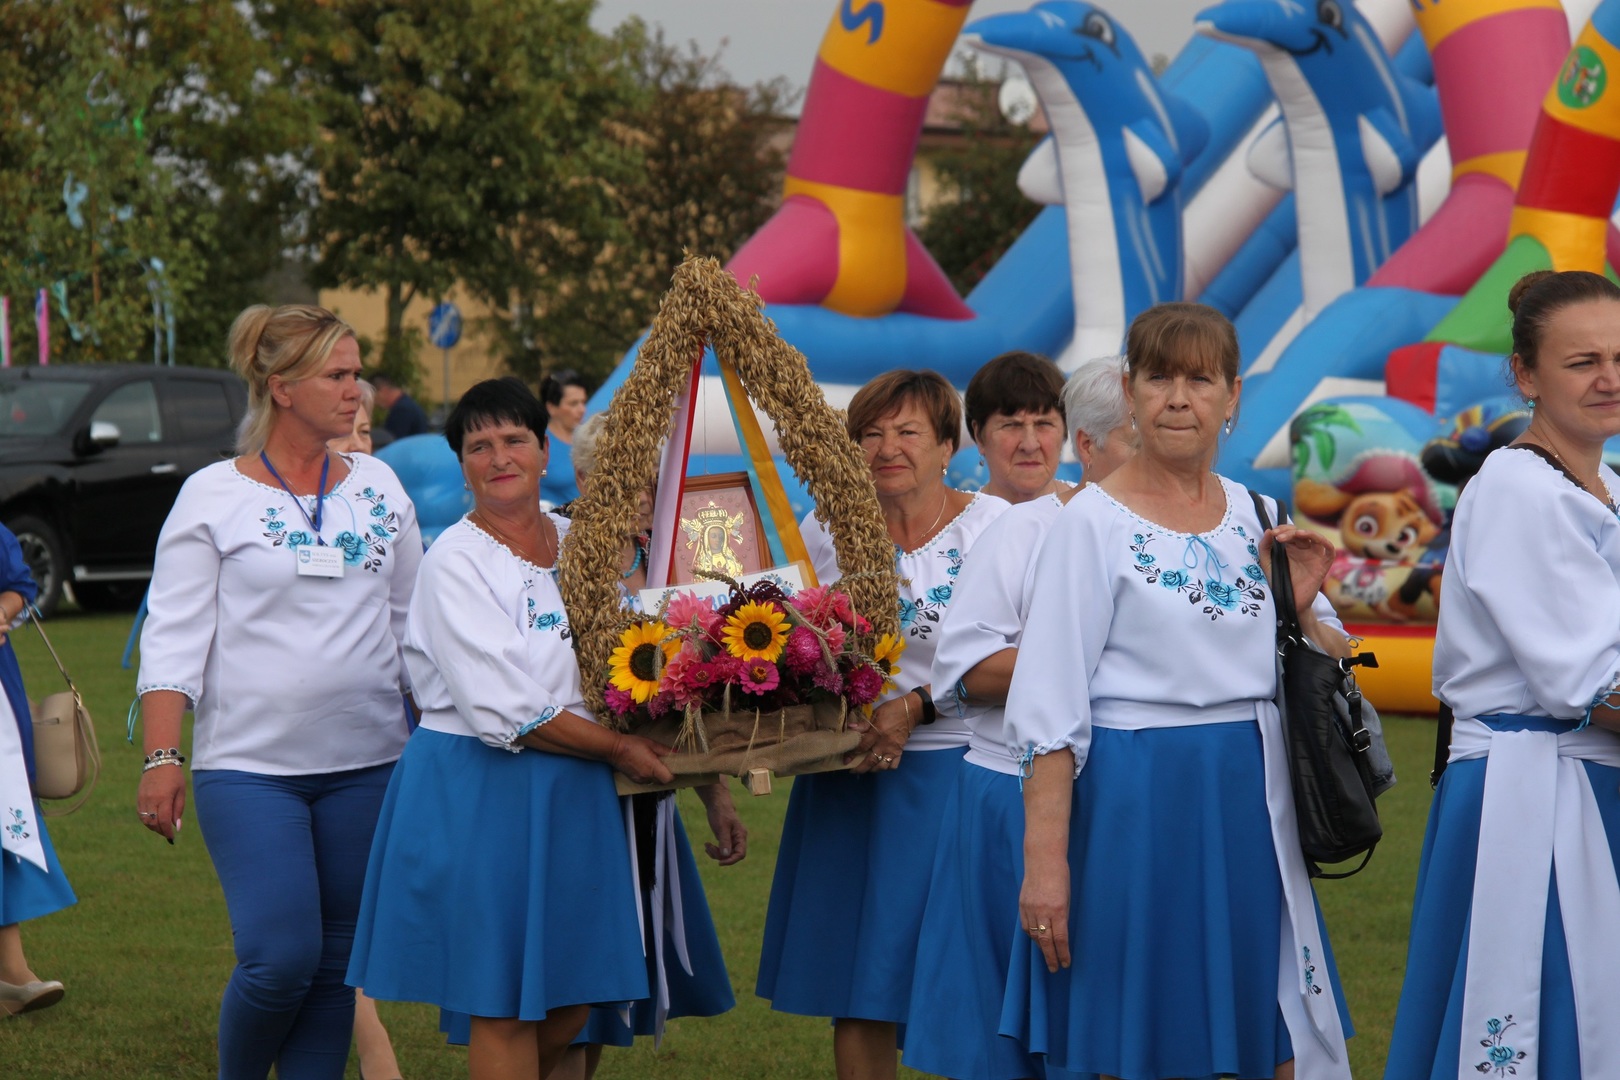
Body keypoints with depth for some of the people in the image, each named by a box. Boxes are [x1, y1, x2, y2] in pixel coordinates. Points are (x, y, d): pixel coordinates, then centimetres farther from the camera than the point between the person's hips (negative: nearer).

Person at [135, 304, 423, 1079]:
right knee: (281, 957, -13)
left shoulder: (379, 489, 10)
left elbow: (413, 622, 17)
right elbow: (173, 638, -4)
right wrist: (161, 759, -12)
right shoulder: (213, 497, -2)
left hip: (366, 763, 4)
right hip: (249, 766, -4)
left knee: (338, 961, 5)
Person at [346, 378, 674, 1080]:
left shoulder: (580, 542, 8)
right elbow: (507, 714, -16)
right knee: (504, 1003, -1)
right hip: (480, 793, -6)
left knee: (575, 997, 8)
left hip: (573, 790, 6)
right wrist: (618, 749, -10)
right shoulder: (456, 562, -11)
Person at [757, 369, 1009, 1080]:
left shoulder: (990, 526, -2)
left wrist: (916, 707, -21)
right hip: (850, 776, 3)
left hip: (957, 773, -3)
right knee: (857, 994, 6)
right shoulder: (827, 530, 8)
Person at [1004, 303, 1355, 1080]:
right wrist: (1044, 861, -16)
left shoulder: (1258, 518, 9)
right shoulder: (1094, 522, -6)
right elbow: (1047, 708, -10)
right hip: (1138, 799, -5)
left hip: (1249, 801, 5)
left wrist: (1303, 609, -5)